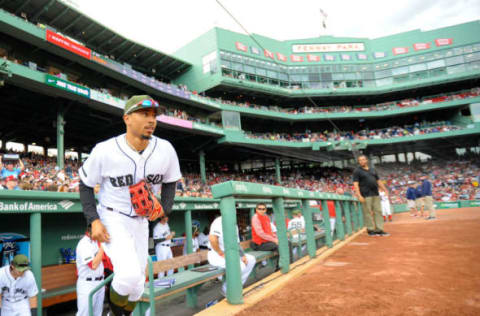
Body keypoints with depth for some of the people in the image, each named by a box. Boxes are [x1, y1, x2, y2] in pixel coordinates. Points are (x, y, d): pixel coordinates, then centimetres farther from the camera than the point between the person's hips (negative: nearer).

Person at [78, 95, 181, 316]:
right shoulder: (105, 151, -19)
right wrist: (94, 220, -14)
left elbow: (170, 181, 5)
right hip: (112, 219, -4)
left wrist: (165, 208, -12)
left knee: (137, 285, 12)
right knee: (129, 275, -23)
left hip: (141, 221, 4)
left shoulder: (165, 150, -12)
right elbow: (86, 184, -4)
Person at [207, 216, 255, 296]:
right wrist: (221, 254, -22)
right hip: (216, 255, -9)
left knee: (251, 259, 1)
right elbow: (212, 238, -33)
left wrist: (243, 255, 2)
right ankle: (226, 290, -4)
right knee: (240, 266, -27)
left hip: (230, 254, 9)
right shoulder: (219, 222, -18)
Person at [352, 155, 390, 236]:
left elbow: (378, 181, 22)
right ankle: (370, 230, 6)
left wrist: (385, 190, 15)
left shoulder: (373, 170, 17)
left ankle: (379, 229, 13)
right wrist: (359, 195, -18)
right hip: (366, 195, -6)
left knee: (378, 211, 7)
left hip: (376, 194, 6)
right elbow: (355, 184, -9)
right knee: (368, 212, -3)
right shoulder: (357, 171, -1)